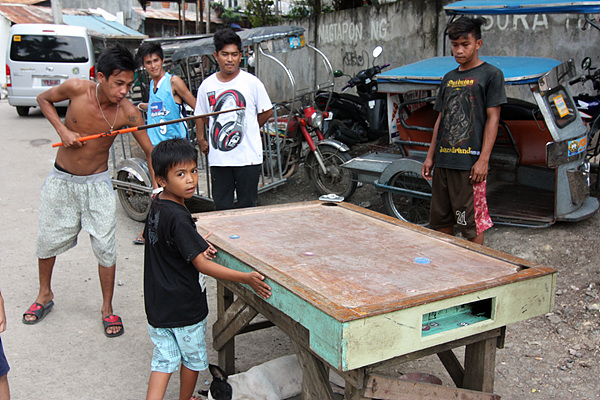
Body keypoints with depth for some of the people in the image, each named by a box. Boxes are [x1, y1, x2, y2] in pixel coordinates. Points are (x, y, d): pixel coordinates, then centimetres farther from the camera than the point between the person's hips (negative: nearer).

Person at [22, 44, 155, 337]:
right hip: (60, 180, 1)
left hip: (97, 183, -1)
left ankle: (107, 308, 17)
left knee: (105, 247, -2)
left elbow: (150, 152, -11)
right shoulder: (76, 88, -18)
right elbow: (44, 99, 2)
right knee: (47, 240, 13)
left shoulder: (128, 113, -19)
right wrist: (62, 130, -13)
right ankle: (45, 295, 38)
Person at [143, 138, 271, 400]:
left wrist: (195, 244, 8)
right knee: (193, 358, 17)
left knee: (164, 359, 14)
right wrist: (246, 278, -31)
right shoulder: (178, 217, -26)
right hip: (184, 306, -7)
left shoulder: (157, 205, 1)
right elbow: (202, 265, -28)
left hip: (157, 304, 7)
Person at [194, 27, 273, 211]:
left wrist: (249, 130, 7)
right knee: (221, 207, 8)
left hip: (248, 156, -2)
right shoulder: (207, 85, 5)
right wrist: (201, 139, 7)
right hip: (218, 157, 2)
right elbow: (200, 115, 17)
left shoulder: (252, 82, -2)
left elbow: (266, 112, 7)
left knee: (248, 205, 7)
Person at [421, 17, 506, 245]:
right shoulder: (449, 78, 17)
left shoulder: (490, 74, -1)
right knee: (441, 220, 13)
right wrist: (430, 157, 14)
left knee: (472, 223, -2)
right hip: (443, 162, 7)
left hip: (469, 163, -6)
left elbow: (493, 119, -7)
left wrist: (483, 160, -14)